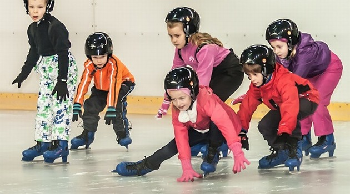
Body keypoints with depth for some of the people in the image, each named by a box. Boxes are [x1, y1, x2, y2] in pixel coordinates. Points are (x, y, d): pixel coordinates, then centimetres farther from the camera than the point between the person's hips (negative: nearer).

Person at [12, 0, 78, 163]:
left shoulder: (55, 27, -20)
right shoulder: (32, 29, 5)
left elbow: (63, 54, -22)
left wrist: (62, 80, -26)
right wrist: (23, 74, 24)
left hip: (64, 70, -8)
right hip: (46, 71, 9)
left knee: (60, 106, -10)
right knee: (42, 106, 8)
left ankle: (61, 144, -8)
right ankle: (42, 142, 14)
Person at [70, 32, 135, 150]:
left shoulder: (114, 64, -38)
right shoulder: (89, 65, -24)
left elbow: (113, 87, -44)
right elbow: (83, 84, -25)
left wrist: (111, 109, -51)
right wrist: (77, 106, -33)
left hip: (123, 83, -5)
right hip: (101, 87, 5)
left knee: (118, 104, -29)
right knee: (91, 105, -9)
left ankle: (122, 133, -17)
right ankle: (87, 134, 7)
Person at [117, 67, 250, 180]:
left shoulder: (207, 100, -38)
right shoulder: (177, 109, -19)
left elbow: (225, 124, -46)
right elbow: (181, 137, -22)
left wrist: (238, 154, -55)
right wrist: (187, 168, -31)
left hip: (218, 131, -5)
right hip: (199, 130, 5)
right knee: (177, 142, -14)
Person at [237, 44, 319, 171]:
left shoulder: (285, 81, -38)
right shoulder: (256, 86, -11)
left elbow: (290, 107, -48)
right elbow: (247, 106, -2)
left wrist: (284, 132, -56)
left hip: (306, 100, -8)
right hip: (279, 106, 8)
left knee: (291, 116, -39)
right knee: (264, 126, -11)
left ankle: (294, 149, -27)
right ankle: (280, 152, 8)